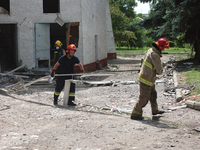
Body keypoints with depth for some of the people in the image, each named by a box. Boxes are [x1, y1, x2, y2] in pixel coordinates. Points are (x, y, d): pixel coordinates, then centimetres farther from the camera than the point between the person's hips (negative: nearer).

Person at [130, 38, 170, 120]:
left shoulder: (150, 51, 5)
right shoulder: (155, 55, -24)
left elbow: (142, 61, 17)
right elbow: (159, 69, -22)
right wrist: (160, 71, 3)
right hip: (146, 80, -10)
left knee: (153, 94, 23)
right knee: (144, 98, -2)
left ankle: (155, 110, 39)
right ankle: (135, 114, 6)